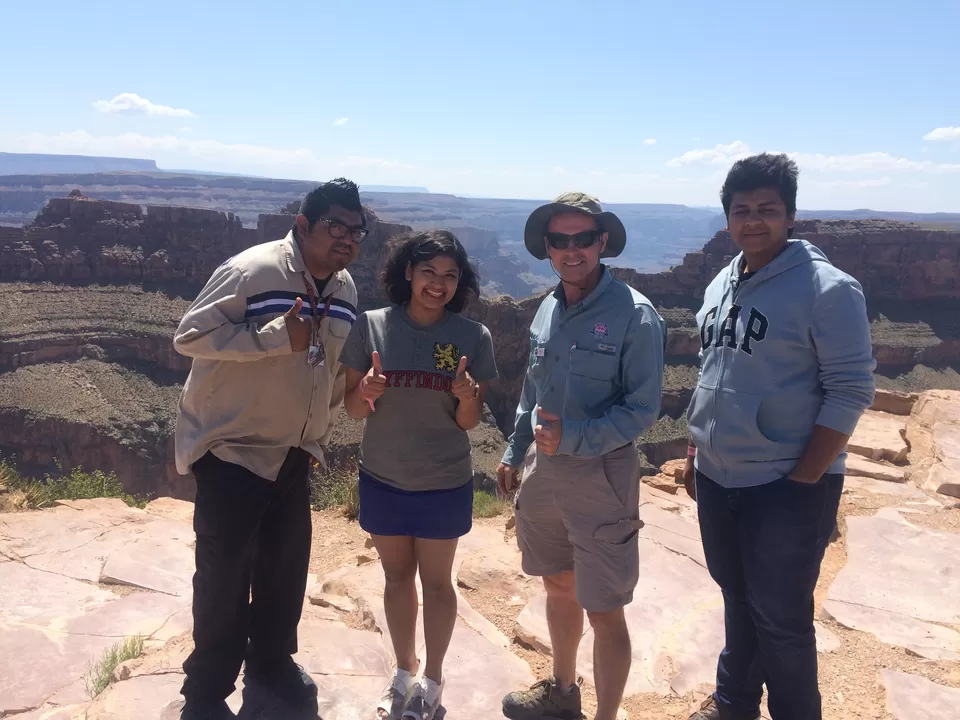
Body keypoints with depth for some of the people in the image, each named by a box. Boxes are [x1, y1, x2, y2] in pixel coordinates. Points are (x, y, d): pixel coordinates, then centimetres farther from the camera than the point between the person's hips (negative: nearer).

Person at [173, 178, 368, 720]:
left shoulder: (345, 290, 4)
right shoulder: (253, 270, -19)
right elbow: (190, 336, -22)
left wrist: (323, 425, 18)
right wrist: (278, 335, -30)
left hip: (296, 453, 7)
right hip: (232, 448, -7)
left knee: (287, 565, 16)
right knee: (225, 572, 2)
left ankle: (271, 666, 38)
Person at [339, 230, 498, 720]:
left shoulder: (473, 338, -11)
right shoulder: (370, 327, -10)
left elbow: (469, 422, -4)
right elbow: (353, 410, -3)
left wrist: (467, 396, -26)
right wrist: (365, 391, -25)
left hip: (444, 484, -1)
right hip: (382, 479, 2)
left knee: (436, 580, 14)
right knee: (397, 575, 19)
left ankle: (433, 679, 35)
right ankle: (404, 671, 40)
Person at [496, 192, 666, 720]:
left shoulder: (634, 315, -15)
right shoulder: (549, 309, 5)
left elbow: (643, 408, -16)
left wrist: (573, 438, -24)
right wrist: (514, 452, 16)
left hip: (602, 478, -7)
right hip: (544, 472, 7)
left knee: (604, 613, 4)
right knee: (558, 586, 23)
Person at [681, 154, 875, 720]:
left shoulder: (827, 288, -14)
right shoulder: (721, 286, 8)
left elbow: (851, 391, -15)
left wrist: (803, 480, -17)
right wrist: (697, 452, 15)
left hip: (785, 487, -7)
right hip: (717, 480, 7)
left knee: (781, 620, 3)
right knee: (738, 600, 22)